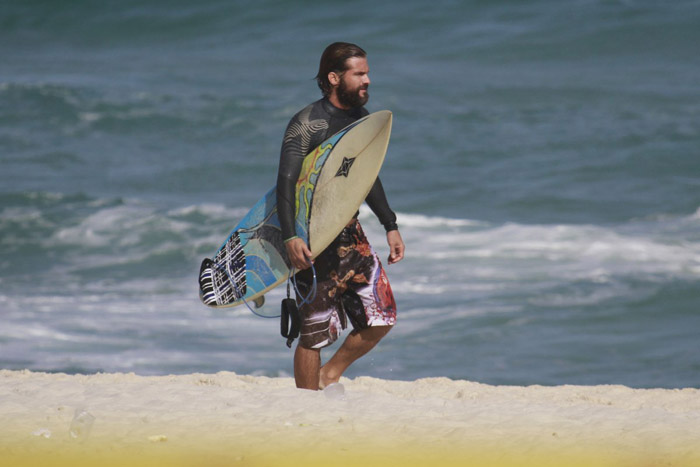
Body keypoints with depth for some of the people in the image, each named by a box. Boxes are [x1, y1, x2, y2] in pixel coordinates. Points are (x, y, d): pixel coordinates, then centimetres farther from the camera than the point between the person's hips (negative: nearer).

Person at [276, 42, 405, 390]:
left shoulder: (364, 120, 9)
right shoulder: (306, 124, -14)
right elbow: (286, 182, -19)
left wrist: (390, 226, 20)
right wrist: (290, 237, -29)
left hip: (349, 231, 7)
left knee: (381, 317, 2)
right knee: (316, 329, -5)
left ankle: (329, 376, 21)